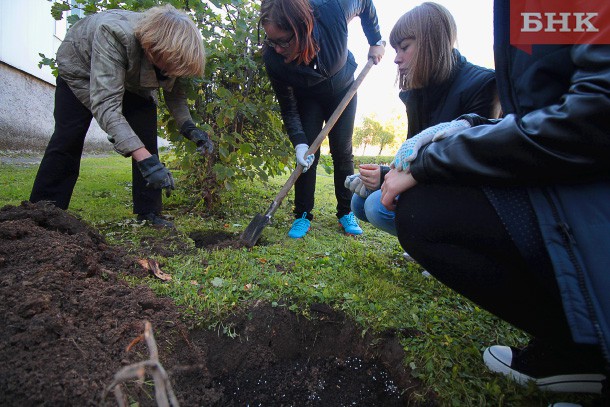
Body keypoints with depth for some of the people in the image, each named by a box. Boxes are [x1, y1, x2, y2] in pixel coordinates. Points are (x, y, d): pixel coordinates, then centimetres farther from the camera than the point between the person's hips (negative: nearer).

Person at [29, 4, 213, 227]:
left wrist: (188, 127, -31)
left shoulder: (170, 48, -29)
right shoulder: (113, 33, -45)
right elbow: (105, 104, -50)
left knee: (146, 140, -12)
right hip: (81, 68, -3)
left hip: (133, 80, 4)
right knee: (67, 140, -7)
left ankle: (148, 214, -4)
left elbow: (174, 90, -13)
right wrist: (145, 159, -61)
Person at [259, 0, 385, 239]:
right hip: (308, 99, 0)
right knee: (307, 154, -11)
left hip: (343, 90, 1)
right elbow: (288, 109, -21)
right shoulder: (273, 60, -31)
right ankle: (303, 215, 0)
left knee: (342, 150, -3)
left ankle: (346, 213, 9)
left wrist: (376, 41, -9)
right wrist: (299, 143, -33)